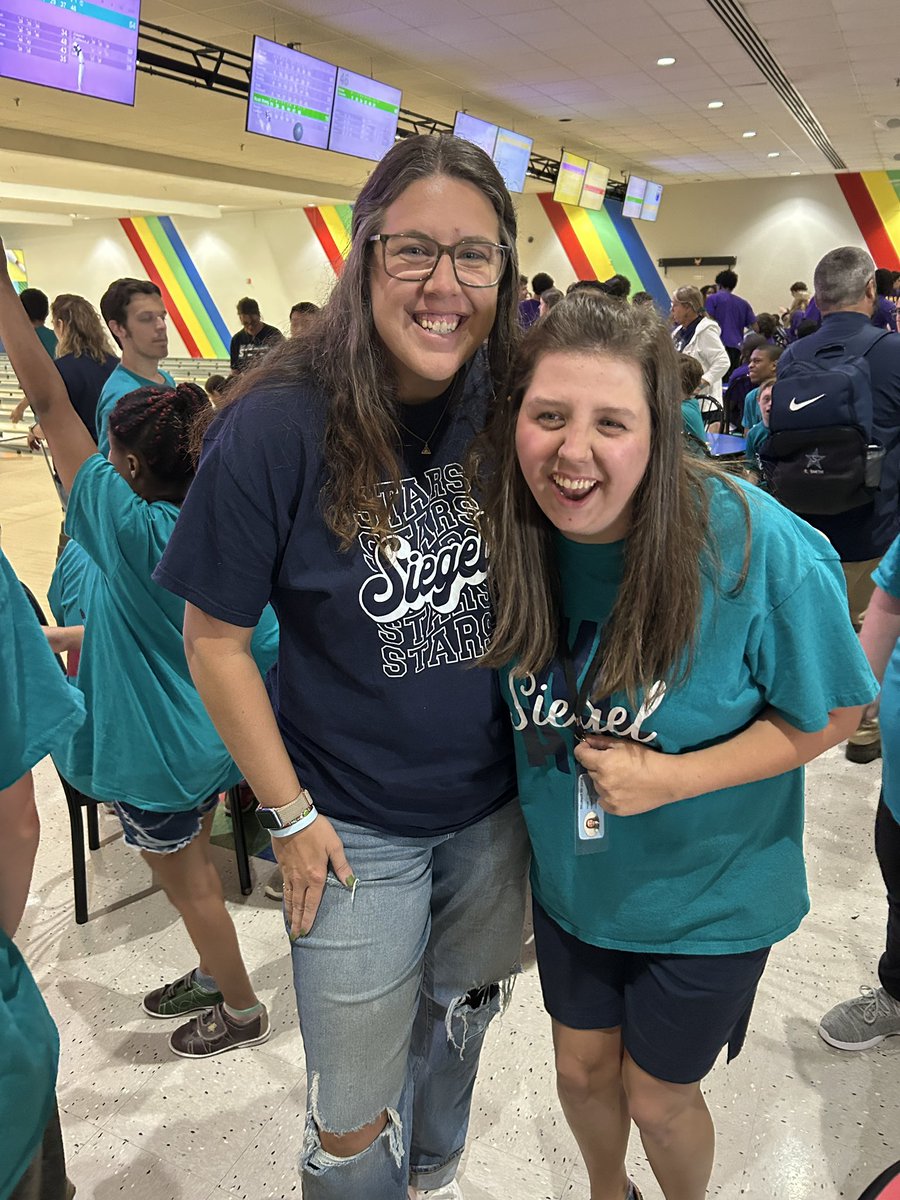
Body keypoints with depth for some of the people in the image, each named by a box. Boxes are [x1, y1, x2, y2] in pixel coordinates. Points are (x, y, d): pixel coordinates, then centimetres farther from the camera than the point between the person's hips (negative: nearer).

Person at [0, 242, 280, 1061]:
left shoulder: (131, 526, -26)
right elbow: (157, 630, 6)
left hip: (160, 745, -7)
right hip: (201, 737, 7)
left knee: (186, 881, 14)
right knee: (192, 867, 26)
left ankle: (242, 1009, 33)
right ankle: (212, 976, 46)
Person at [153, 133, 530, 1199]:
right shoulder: (278, 427, -20)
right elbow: (214, 639, -12)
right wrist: (290, 816, -10)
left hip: (495, 804, 4)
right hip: (353, 826, -4)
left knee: (461, 1025, 28)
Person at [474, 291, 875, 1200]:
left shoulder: (760, 549, -29)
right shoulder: (508, 529, -17)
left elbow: (830, 712, -15)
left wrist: (671, 778, -26)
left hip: (706, 897, -3)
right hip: (570, 877, 4)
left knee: (656, 1098, 19)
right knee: (581, 1069, 24)